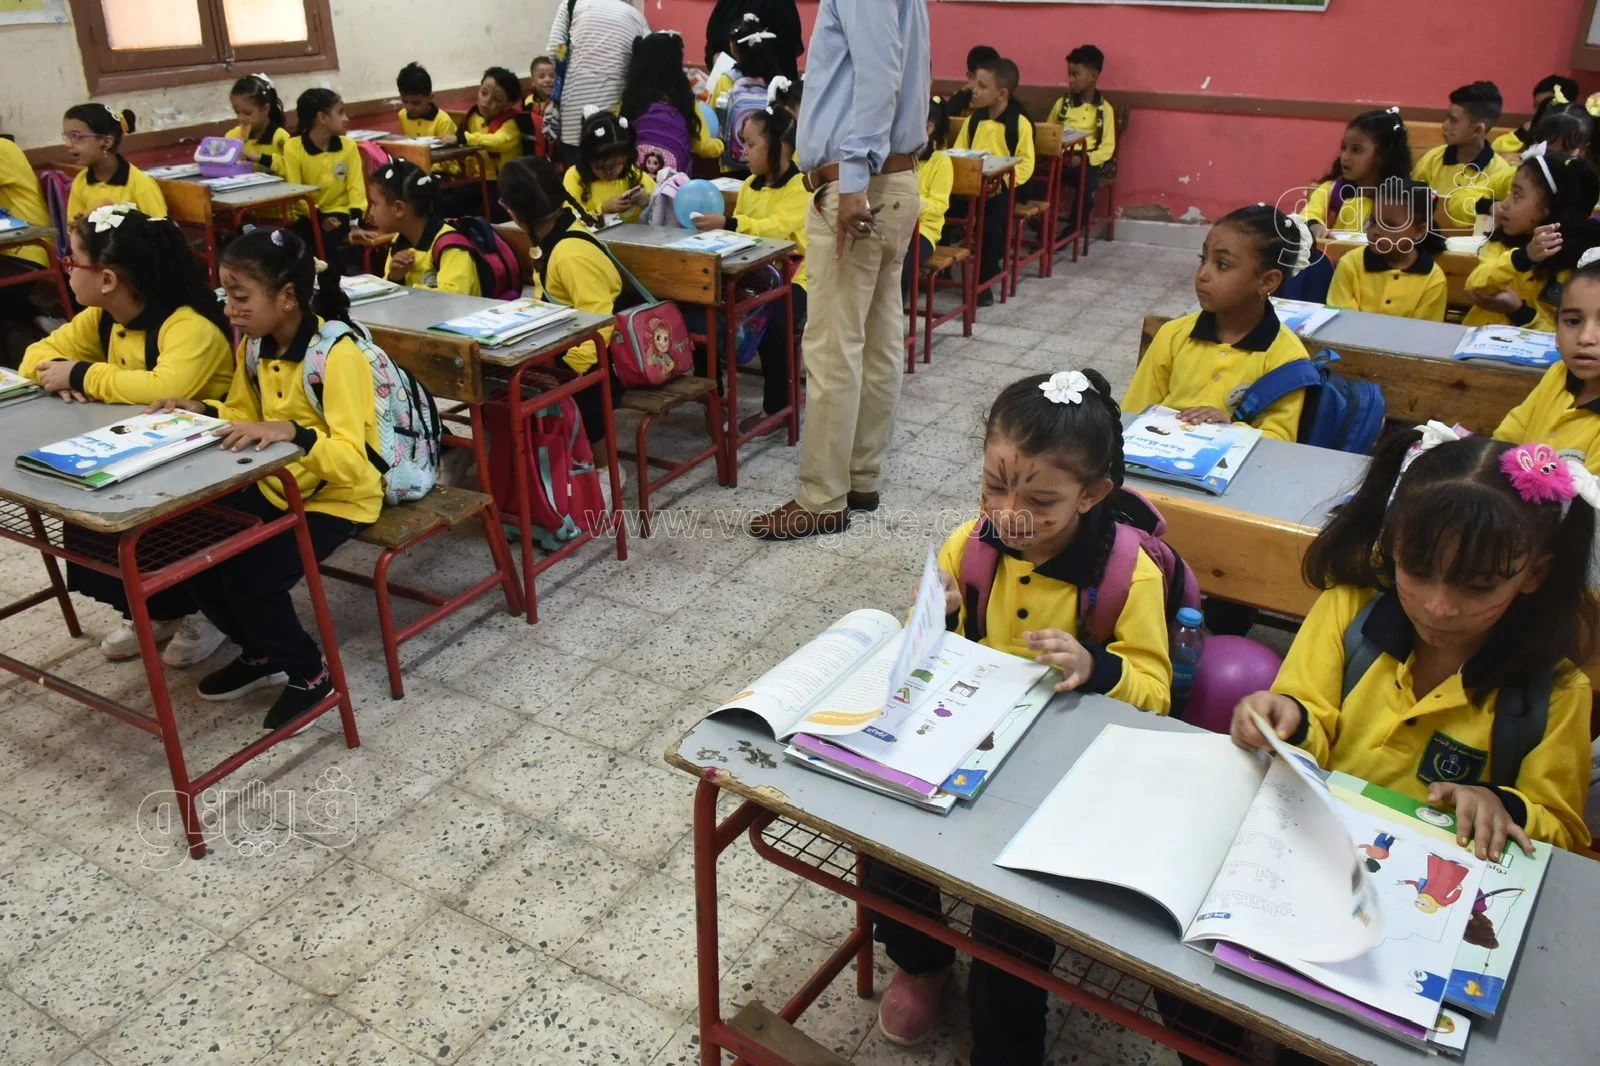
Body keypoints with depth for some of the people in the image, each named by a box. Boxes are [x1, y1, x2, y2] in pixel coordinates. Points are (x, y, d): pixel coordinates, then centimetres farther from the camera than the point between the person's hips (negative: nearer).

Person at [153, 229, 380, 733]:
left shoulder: (338, 356, -25)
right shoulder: (254, 346, 0)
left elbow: (351, 461, -31)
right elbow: (247, 417, 12)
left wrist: (292, 432, -47)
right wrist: (204, 411, -7)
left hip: (337, 497, -8)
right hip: (274, 486, 8)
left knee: (251, 576, -23)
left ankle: (309, 674, 4)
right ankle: (261, 653, 18)